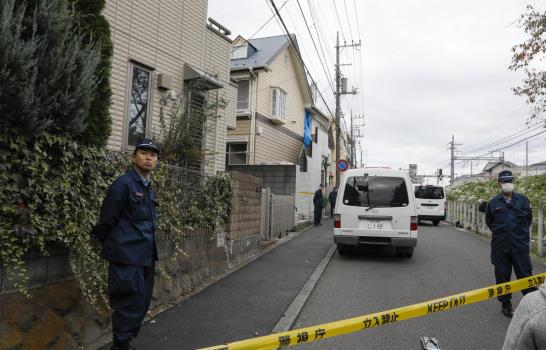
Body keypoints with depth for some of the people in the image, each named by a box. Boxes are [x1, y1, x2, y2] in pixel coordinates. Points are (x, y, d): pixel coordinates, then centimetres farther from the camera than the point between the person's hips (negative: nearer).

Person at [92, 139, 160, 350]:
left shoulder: (149, 189, 14)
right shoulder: (123, 184, -12)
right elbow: (107, 222, -11)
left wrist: (150, 248, 13)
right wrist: (114, 247, -2)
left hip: (146, 257, 9)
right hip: (127, 259, -9)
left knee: (142, 305, 17)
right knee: (130, 305, -3)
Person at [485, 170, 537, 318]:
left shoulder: (523, 200, -1)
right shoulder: (493, 203, -1)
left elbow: (529, 218, 11)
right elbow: (489, 222, 13)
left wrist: (521, 232, 8)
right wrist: (499, 232, 6)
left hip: (520, 245, -1)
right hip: (500, 246, 1)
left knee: (525, 274, 3)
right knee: (502, 276, 9)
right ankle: (506, 305, 23)